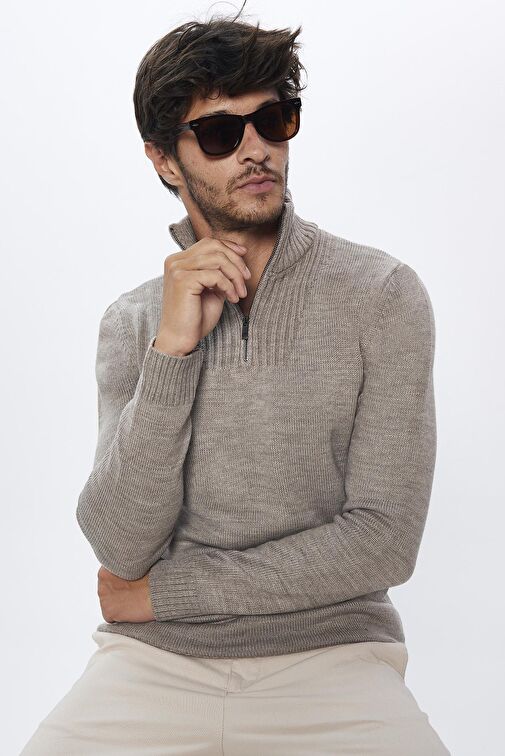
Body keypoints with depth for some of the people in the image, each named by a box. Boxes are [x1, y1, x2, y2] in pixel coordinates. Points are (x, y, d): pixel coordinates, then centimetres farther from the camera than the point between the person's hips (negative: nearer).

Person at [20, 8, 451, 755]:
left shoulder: (382, 295, -5)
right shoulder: (132, 322, 3)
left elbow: (382, 540, -10)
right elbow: (120, 547, -7)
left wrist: (162, 591, -6)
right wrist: (173, 348, -18)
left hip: (331, 650, -1)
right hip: (155, 660, 2)